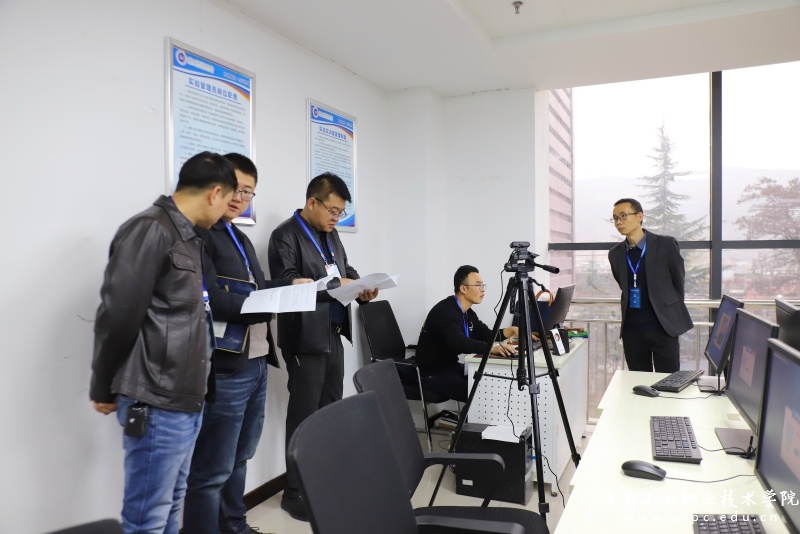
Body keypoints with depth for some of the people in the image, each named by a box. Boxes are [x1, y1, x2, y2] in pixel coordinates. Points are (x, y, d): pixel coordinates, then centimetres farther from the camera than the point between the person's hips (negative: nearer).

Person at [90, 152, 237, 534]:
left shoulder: (188, 237, 14)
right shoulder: (149, 230, -15)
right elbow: (118, 315, -16)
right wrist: (105, 389, -7)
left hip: (185, 398, 9)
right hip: (156, 403, -9)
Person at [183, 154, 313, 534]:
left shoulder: (240, 238, 19)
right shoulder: (198, 234, -12)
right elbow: (212, 302, -21)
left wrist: (291, 285, 4)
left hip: (255, 364, 9)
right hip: (224, 369, -9)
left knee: (238, 460, 21)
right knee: (211, 472, 2)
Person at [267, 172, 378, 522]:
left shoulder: (331, 234, 15)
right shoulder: (286, 235, -10)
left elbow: (345, 269, 20)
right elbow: (287, 283, -20)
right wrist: (336, 285, -23)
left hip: (333, 334, 8)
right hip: (306, 338, -8)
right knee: (304, 414, -1)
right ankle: (295, 492, 13)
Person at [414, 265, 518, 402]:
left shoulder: (468, 312, 7)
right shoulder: (444, 311, -23)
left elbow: (486, 335, 14)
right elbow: (459, 343, -38)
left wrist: (511, 330, -2)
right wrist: (491, 348, -47)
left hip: (451, 366, 9)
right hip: (432, 373, -9)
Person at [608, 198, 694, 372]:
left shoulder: (666, 245, -5)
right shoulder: (615, 254, 5)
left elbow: (678, 282, 4)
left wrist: (671, 312, 10)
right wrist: (631, 314, 14)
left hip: (663, 327, -3)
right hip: (631, 330, 3)